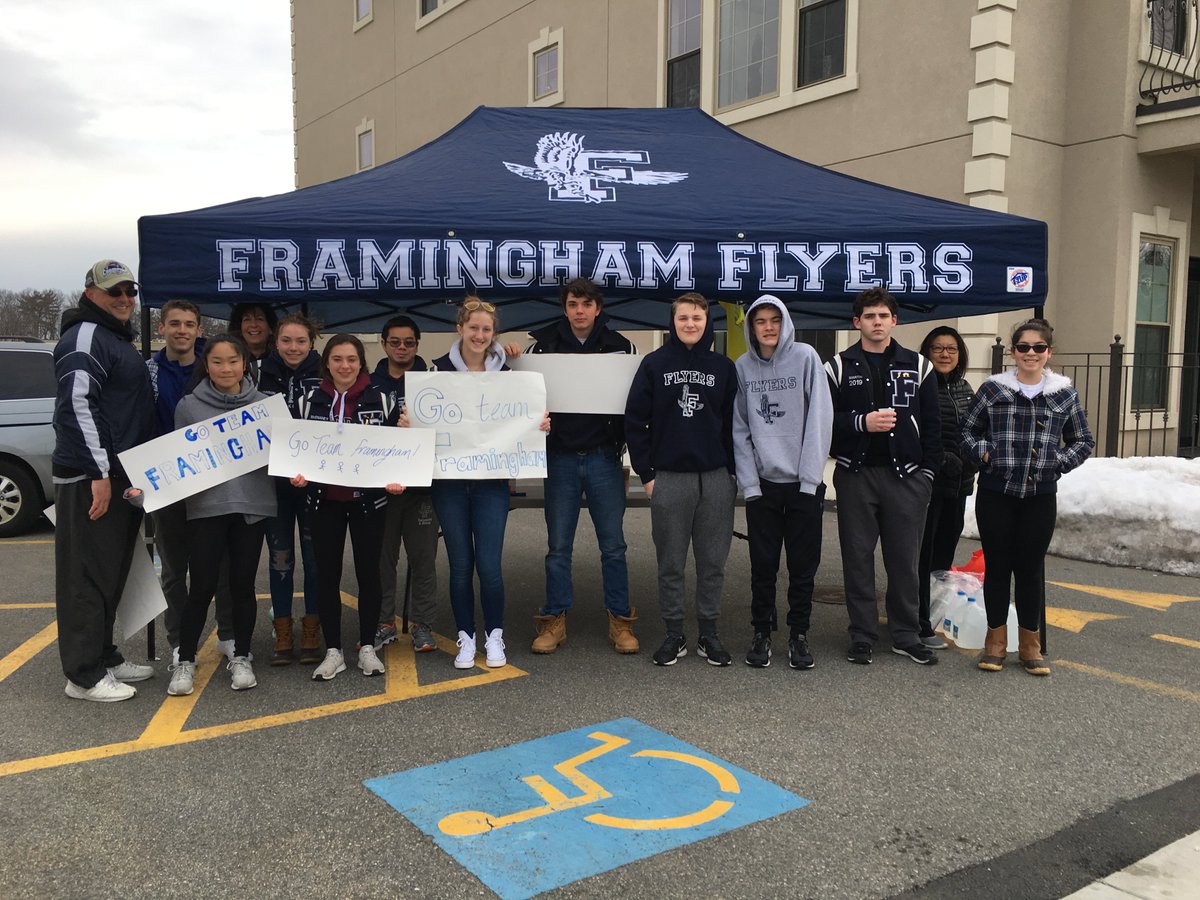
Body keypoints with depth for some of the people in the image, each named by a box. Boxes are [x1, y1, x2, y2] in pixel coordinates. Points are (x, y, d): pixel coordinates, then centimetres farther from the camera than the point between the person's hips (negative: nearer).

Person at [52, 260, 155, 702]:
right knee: (88, 576, -5)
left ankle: (105, 657, 27)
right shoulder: (86, 337, -11)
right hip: (89, 480, -10)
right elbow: (77, 405, -22)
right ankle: (84, 675, 2)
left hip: (118, 477, 10)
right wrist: (99, 472, -25)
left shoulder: (116, 339, 21)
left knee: (110, 574, 16)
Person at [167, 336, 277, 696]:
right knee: (202, 587, 0)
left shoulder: (264, 404, 7)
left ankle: (241, 658, 22)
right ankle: (185, 660, 16)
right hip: (206, 506, -1)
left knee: (243, 585, 8)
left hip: (253, 505, 1)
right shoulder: (189, 405, 4)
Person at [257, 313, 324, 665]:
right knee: (280, 558, 8)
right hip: (273, 481, 1)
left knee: (315, 556, 5)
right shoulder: (263, 377, 2)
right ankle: (283, 635, 18)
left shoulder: (324, 377, -2)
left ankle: (311, 634, 16)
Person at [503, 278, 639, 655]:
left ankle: (620, 621, 17)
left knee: (613, 545, 6)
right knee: (558, 547, 7)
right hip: (561, 457, 0)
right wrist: (514, 360, -11)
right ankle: (554, 621, 18)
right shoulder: (545, 342, 1)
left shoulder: (619, 346, 1)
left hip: (604, 457, 0)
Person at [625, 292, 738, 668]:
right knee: (670, 565, 6)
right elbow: (635, 421, 1)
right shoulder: (654, 364, 2)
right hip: (669, 478, -1)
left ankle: (709, 634, 20)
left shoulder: (723, 367, 7)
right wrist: (646, 474, -3)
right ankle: (674, 635, 18)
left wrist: (732, 470, 3)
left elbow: (733, 423, 9)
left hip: (716, 479, 1)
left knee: (713, 563, 7)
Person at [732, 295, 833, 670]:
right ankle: (761, 633, 20)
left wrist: (810, 478, -11)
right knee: (763, 565, 7)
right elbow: (739, 430, 3)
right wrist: (749, 483, -4)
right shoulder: (743, 366, 4)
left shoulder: (805, 357, -3)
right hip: (762, 484, 1)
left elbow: (819, 419, -6)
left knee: (803, 565, 6)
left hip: (803, 483, -1)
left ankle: (799, 634, 20)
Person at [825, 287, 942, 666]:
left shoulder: (918, 365, 9)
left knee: (904, 559, 6)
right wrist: (861, 422, -16)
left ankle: (907, 635, 18)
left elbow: (932, 423, 8)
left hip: (906, 477, 1)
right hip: (856, 475, -1)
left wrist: (928, 470, 1)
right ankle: (862, 636, 15)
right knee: (858, 558, 5)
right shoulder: (839, 366, 5)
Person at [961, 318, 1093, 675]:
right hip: (995, 493, -1)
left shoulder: (1065, 393, 4)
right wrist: (982, 452, -7)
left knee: (1031, 567, 7)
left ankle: (1030, 644, 20)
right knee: (997, 565, 6)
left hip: (1040, 496, 1)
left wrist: (1059, 462, -2)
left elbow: (1084, 441, 13)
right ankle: (996, 639, 20)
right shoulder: (993, 388, 0)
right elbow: (968, 430, 10)